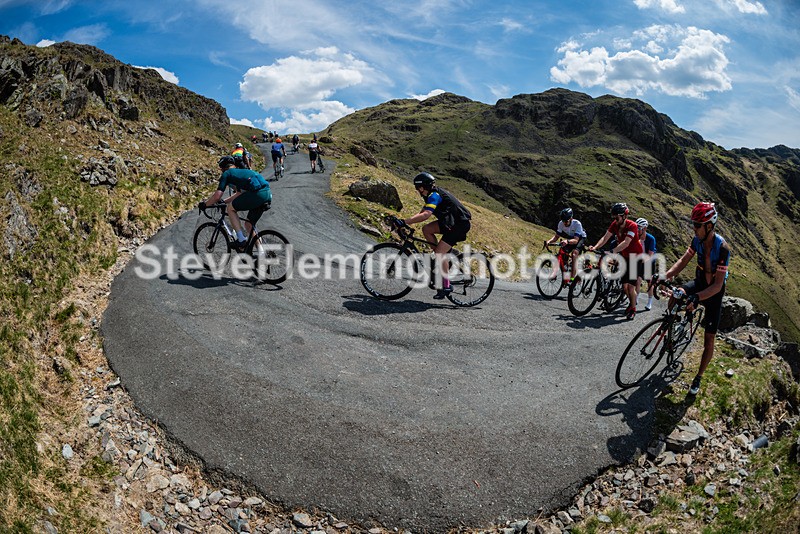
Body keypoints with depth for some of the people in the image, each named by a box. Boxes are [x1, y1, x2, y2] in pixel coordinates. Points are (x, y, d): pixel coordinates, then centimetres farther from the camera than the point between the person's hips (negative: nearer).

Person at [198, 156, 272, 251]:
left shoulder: (227, 174, 8)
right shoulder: (241, 171, 32)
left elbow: (217, 196, 2)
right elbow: (239, 194, 43)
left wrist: (204, 204, 18)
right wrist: (224, 201, 46)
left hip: (258, 193, -8)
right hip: (268, 194, 8)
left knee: (230, 208, 10)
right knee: (249, 225, 19)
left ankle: (241, 239, 6)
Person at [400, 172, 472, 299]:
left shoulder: (434, 195, -19)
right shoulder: (432, 195, 12)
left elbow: (425, 215, -35)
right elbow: (421, 213, 12)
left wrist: (405, 221, -38)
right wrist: (405, 222, 1)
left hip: (460, 224, -10)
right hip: (451, 222, 10)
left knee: (440, 252, -14)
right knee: (426, 229, 1)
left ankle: (446, 286, -5)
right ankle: (441, 260, 8)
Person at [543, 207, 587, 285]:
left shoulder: (577, 224, -33)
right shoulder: (561, 224, -20)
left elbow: (576, 240, -40)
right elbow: (556, 236, -17)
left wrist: (567, 241, -60)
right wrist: (549, 241, -37)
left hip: (580, 239, -5)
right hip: (569, 239, 5)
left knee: (574, 253, -30)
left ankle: (572, 278, -33)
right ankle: (565, 278, 0)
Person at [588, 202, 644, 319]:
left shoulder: (632, 226, -26)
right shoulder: (615, 224, -8)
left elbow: (626, 243, -38)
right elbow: (605, 237, -15)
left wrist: (613, 251, -51)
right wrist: (595, 247, -31)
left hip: (635, 257, -5)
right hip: (624, 256, 5)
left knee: (631, 286, -10)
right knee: (624, 285, 6)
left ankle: (633, 309, 8)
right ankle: (631, 302, 32)